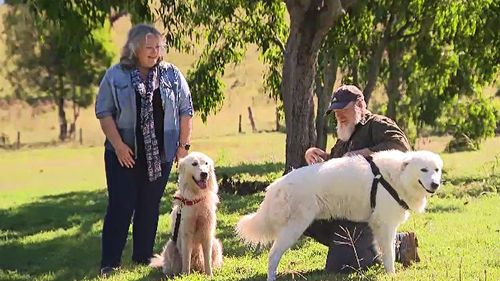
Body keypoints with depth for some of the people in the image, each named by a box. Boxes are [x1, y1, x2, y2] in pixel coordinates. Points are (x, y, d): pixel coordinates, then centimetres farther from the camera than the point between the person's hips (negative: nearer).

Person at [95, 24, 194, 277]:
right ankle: (109, 263, -1)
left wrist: (183, 145, 4)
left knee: (150, 206, 7)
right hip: (125, 154, -2)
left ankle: (143, 258, 17)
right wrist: (118, 145, -11)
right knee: (121, 206, -4)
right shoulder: (115, 76, -1)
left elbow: (185, 111, 9)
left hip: (160, 154, 2)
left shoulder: (172, 75, 5)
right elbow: (104, 112, -3)